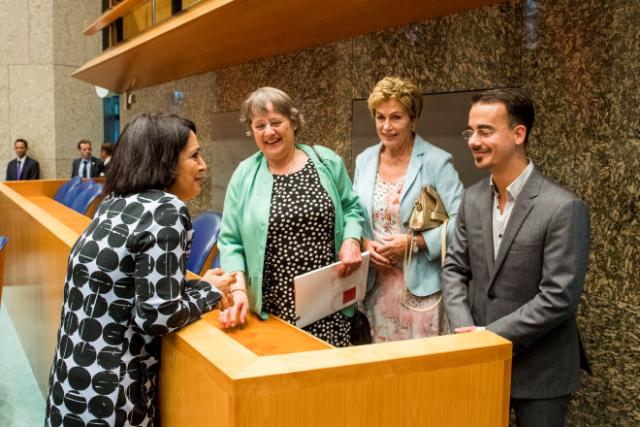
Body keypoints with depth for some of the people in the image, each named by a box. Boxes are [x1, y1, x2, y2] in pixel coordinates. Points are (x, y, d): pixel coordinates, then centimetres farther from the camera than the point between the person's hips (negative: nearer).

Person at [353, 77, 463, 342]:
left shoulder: (436, 161, -9)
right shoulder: (365, 160, 7)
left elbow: (461, 220, -14)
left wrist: (414, 242, -19)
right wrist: (364, 243, -4)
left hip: (421, 285, -4)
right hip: (376, 284, 5)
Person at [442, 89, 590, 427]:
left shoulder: (563, 208, -18)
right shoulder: (473, 198, 2)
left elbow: (559, 298, -20)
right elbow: (455, 268, 5)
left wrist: (489, 334, -18)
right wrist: (465, 329, -10)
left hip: (539, 369, -5)